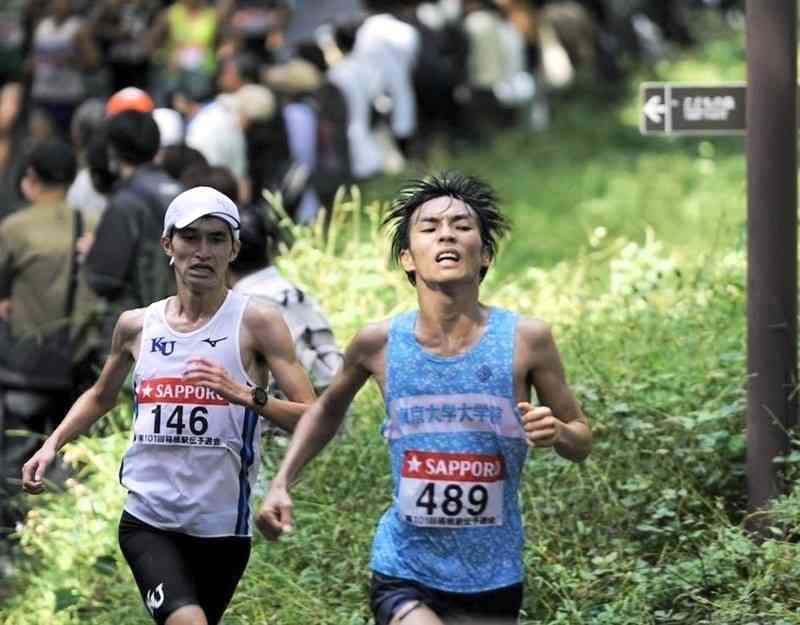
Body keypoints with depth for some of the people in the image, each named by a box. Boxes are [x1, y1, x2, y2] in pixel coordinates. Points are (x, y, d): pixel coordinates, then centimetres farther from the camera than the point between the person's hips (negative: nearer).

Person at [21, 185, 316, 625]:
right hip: (147, 521, 1)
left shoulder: (256, 322, -4)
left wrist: (245, 395, -27)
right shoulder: (136, 326, 7)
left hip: (223, 527, -1)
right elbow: (101, 397, 28)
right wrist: (51, 445, 13)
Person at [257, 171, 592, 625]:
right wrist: (282, 483, 8)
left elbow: (582, 442, 3)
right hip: (404, 575, -1)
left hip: (493, 582, 1)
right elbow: (329, 409, 17)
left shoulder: (525, 340, -8)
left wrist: (556, 433, -19)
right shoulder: (380, 343, -5)